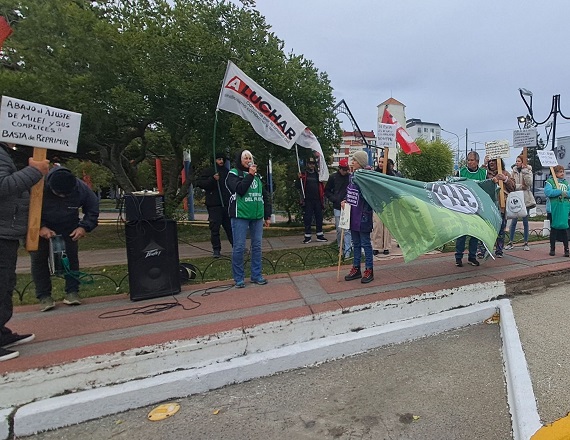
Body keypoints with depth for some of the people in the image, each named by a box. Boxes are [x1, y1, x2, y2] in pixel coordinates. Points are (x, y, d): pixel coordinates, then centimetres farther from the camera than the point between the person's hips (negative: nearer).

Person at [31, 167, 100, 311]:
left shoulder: (81, 188, -23)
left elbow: (92, 209, -8)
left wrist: (85, 226, -21)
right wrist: (40, 227, -29)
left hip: (68, 228, 1)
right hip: (40, 227, -1)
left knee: (71, 256, -3)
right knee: (38, 258, -4)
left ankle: (72, 292, 7)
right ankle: (44, 296, 5)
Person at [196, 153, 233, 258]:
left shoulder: (227, 172, 16)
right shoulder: (208, 172, 3)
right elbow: (200, 183, -6)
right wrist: (212, 179, -18)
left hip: (227, 204, 4)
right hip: (214, 205, -3)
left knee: (230, 226, 8)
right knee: (215, 228, -3)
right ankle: (216, 249, 6)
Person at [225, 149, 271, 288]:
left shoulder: (257, 175, 16)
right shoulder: (233, 174, 2)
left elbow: (265, 195, 18)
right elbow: (239, 190, -15)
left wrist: (267, 215, 14)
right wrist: (250, 175, -15)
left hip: (257, 216, 5)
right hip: (240, 215, -5)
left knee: (257, 246, 7)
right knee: (239, 247, -3)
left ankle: (257, 275, 18)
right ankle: (239, 278, 7)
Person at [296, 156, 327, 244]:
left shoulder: (318, 174, 12)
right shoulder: (303, 174, 3)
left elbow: (322, 187, 13)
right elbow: (297, 186, -1)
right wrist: (299, 179, -19)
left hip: (317, 200, 3)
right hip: (307, 200, -3)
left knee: (319, 218, 7)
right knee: (307, 219, 1)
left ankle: (320, 235, 17)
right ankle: (307, 237, 9)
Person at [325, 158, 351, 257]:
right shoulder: (333, 177, 2)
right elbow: (326, 191, 9)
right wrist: (334, 199, -3)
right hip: (337, 208, 1)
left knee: (347, 230, -2)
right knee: (339, 230, 8)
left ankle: (347, 250, 3)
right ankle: (341, 248, 22)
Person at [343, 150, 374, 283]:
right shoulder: (352, 175, 10)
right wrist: (346, 201, 4)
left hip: (363, 215, -8)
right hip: (352, 215, 8)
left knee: (365, 243, 2)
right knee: (355, 243, 15)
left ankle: (369, 271, 13)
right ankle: (356, 269, 26)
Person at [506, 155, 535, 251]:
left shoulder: (528, 170, 3)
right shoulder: (514, 171, 6)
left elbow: (529, 183, -12)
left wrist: (525, 171, -14)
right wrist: (521, 186, -11)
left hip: (525, 198, 0)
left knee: (525, 222, 5)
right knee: (513, 221, 0)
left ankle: (526, 243, 13)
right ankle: (510, 242, 7)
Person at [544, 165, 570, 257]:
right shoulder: (550, 182, 1)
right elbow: (548, 192, -15)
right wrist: (560, 192, -12)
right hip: (554, 209, -3)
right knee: (554, 229, 4)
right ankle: (552, 249, 12)